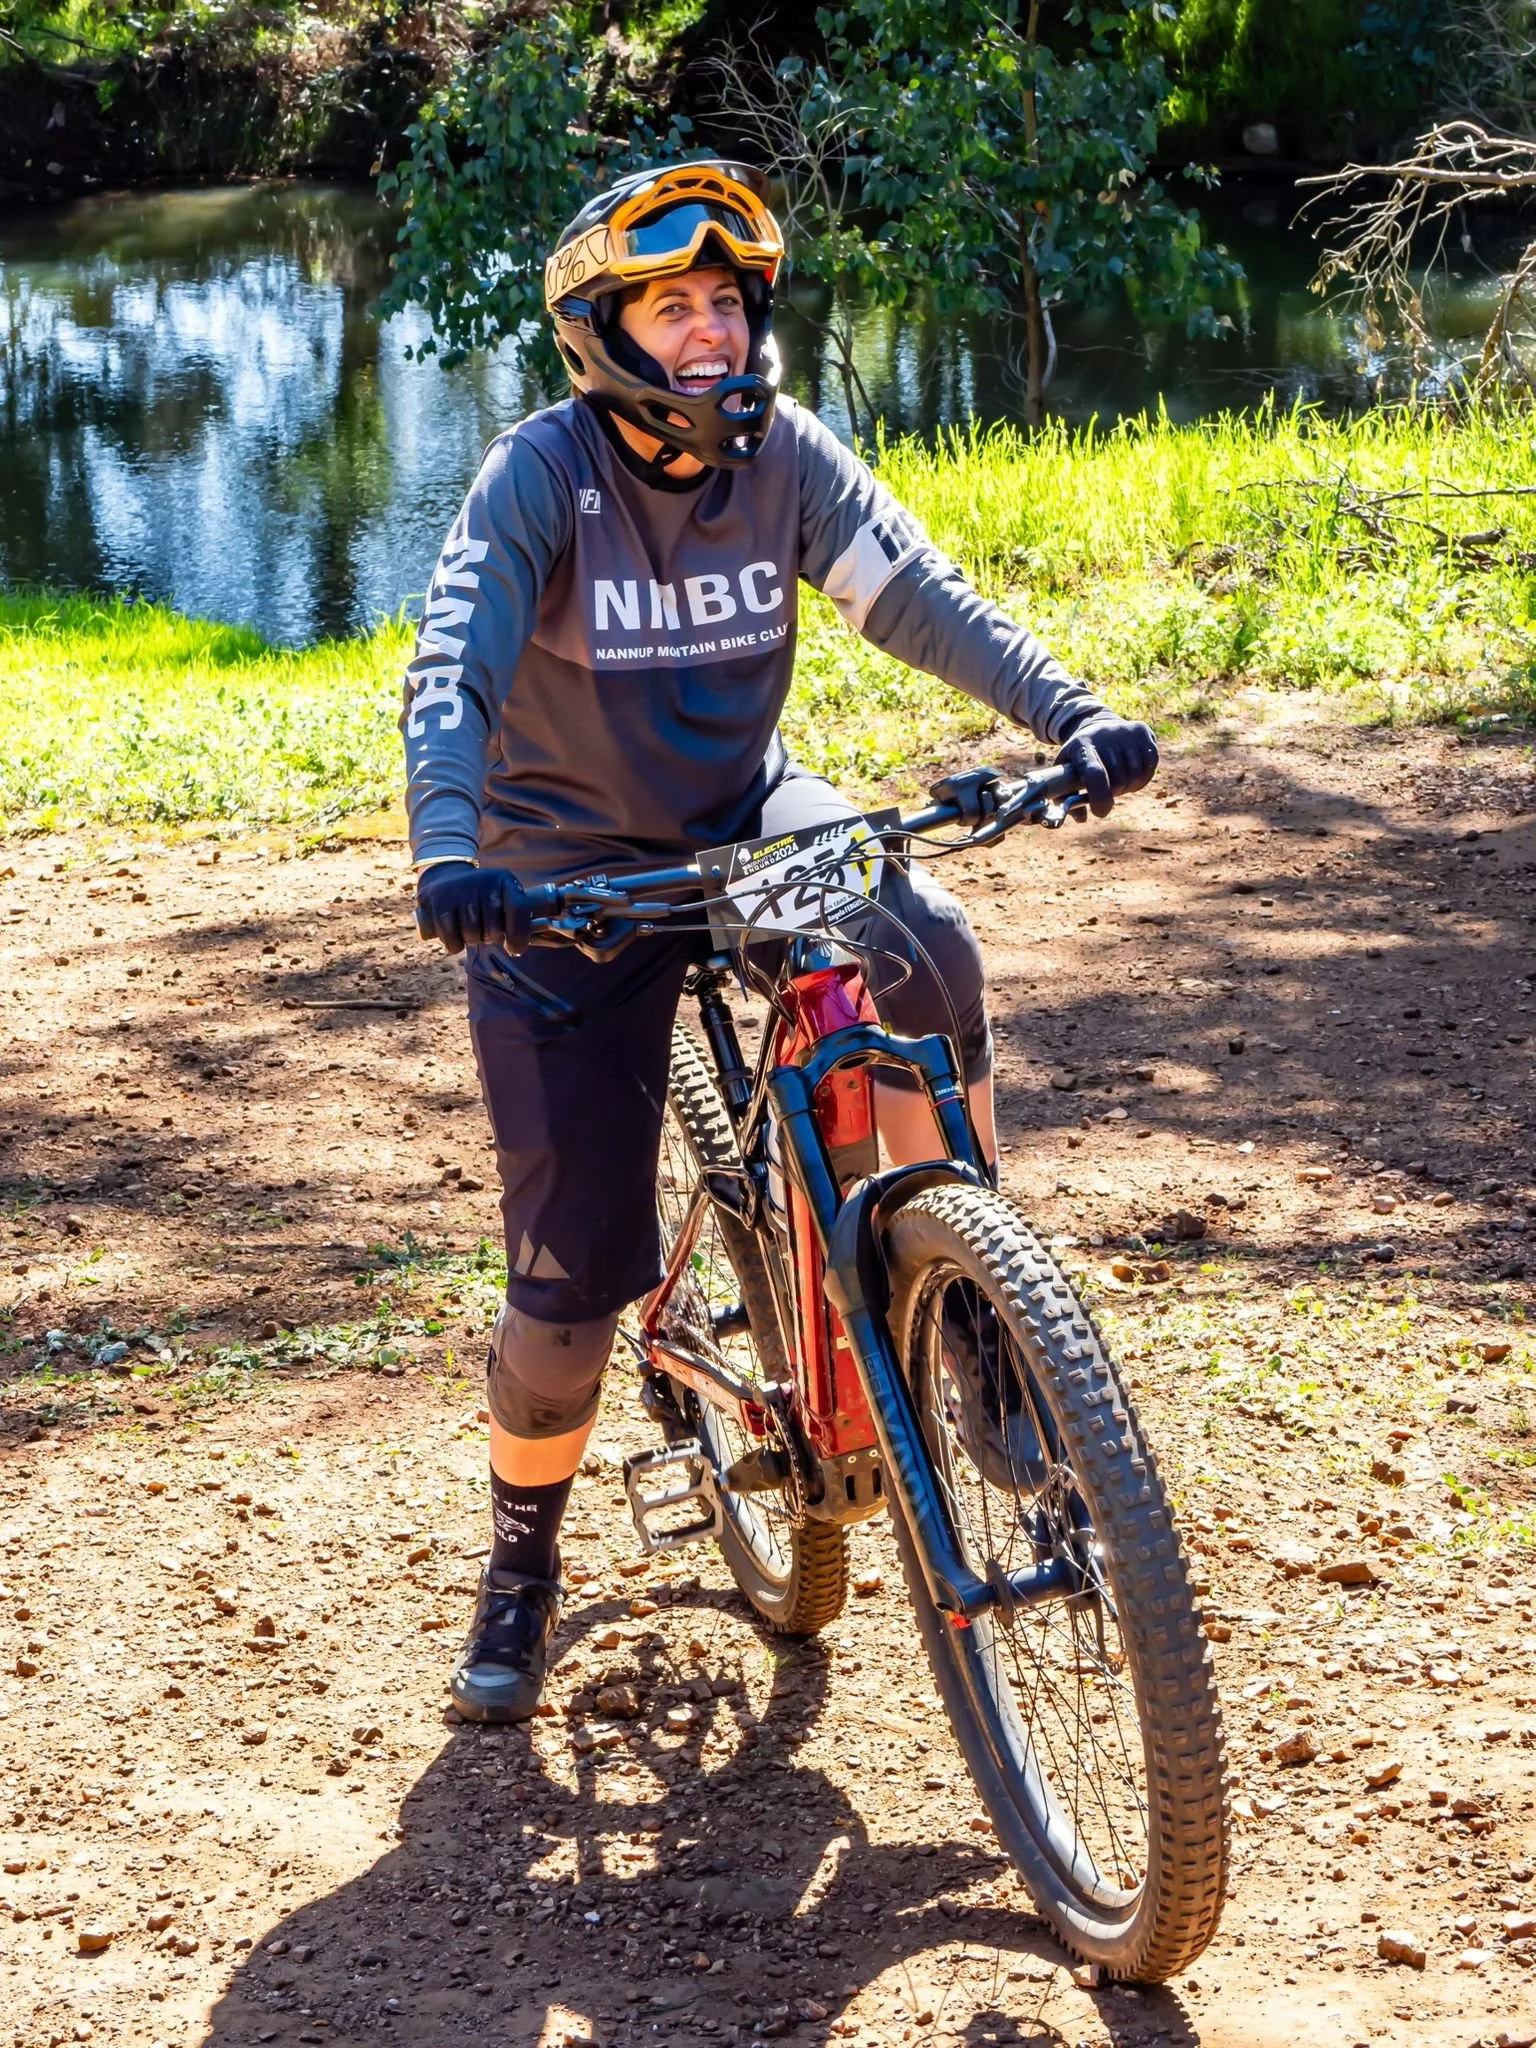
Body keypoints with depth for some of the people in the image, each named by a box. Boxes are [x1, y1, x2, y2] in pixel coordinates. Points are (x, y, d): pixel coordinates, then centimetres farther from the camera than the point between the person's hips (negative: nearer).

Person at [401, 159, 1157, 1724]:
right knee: (573, 1270, -4)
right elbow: (451, 668, -28)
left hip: (743, 819, 3)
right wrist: (448, 850, -45)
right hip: (570, 872, -3)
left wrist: (1070, 715, -31)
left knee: (922, 948, -32)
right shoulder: (542, 474, -18)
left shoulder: (783, 454, -8)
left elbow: (921, 596, -15)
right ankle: (521, 1564, 21)